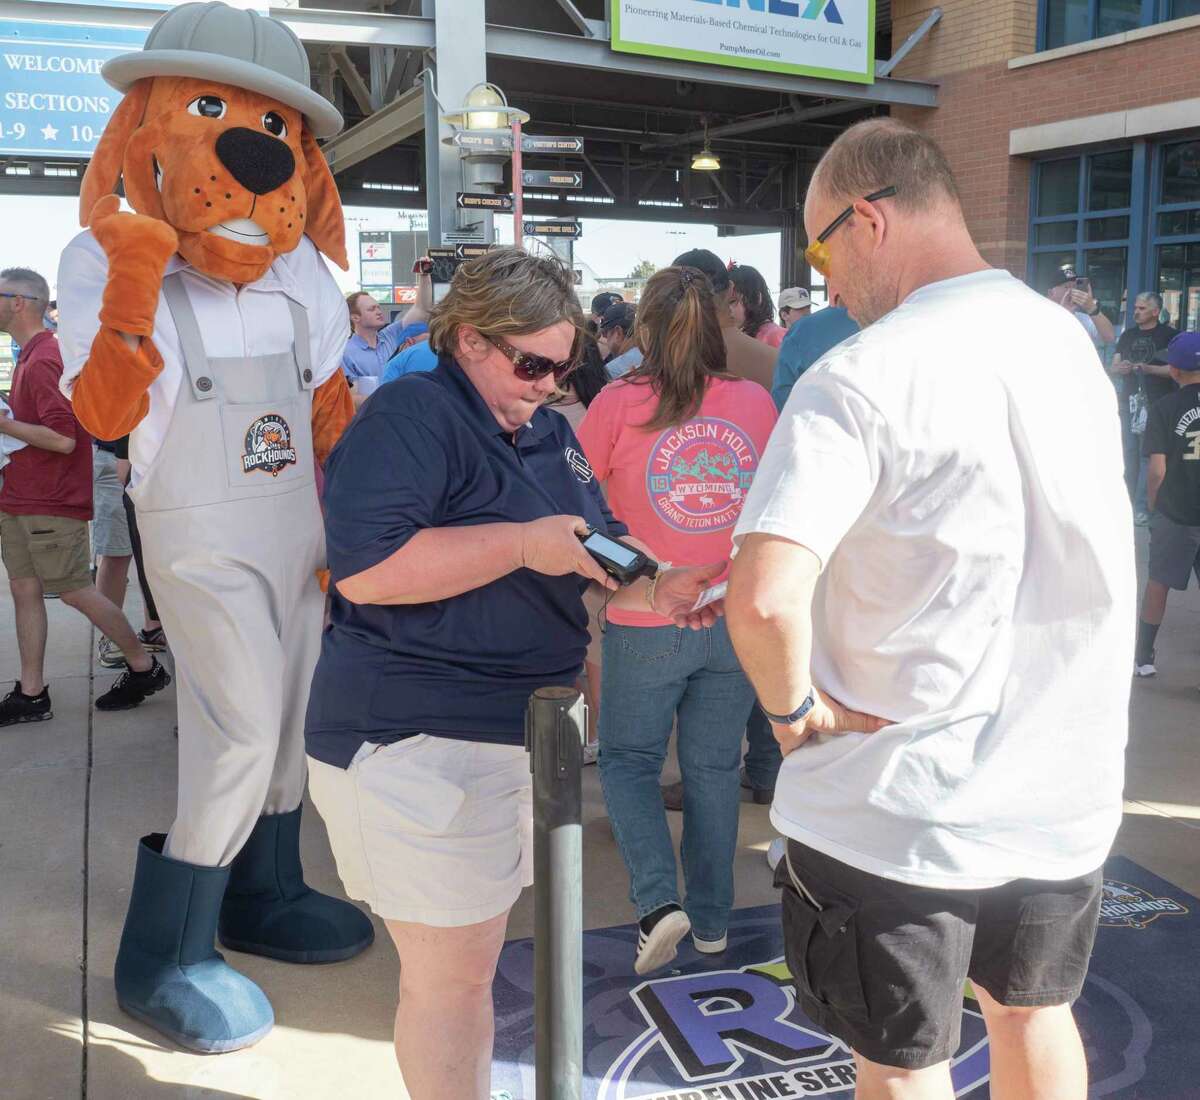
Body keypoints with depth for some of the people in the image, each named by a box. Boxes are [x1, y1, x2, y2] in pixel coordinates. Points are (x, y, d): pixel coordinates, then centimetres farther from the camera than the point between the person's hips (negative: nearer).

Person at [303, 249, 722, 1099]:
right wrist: (524, 543, -24)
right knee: (450, 974, 0)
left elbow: (595, 547, 21)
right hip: (421, 740, -8)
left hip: (527, 732, 8)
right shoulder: (409, 416, -13)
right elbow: (365, 568, -26)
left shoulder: (549, 433, 14)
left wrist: (659, 587, -1)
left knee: (472, 960, 21)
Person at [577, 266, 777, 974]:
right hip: (737, 621, 3)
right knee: (715, 767, 15)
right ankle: (712, 919, 26)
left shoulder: (619, 404, -11)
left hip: (648, 624, -3)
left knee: (628, 760, 14)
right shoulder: (757, 403, -1)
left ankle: (660, 900, -1)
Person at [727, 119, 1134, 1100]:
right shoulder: (1072, 342, 2)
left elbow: (764, 601, -32)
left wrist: (792, 706, -13)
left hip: (904, 810, -6)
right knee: (1033, 1009, 28)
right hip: (1067, 788, 6)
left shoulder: (861, 378, -21)